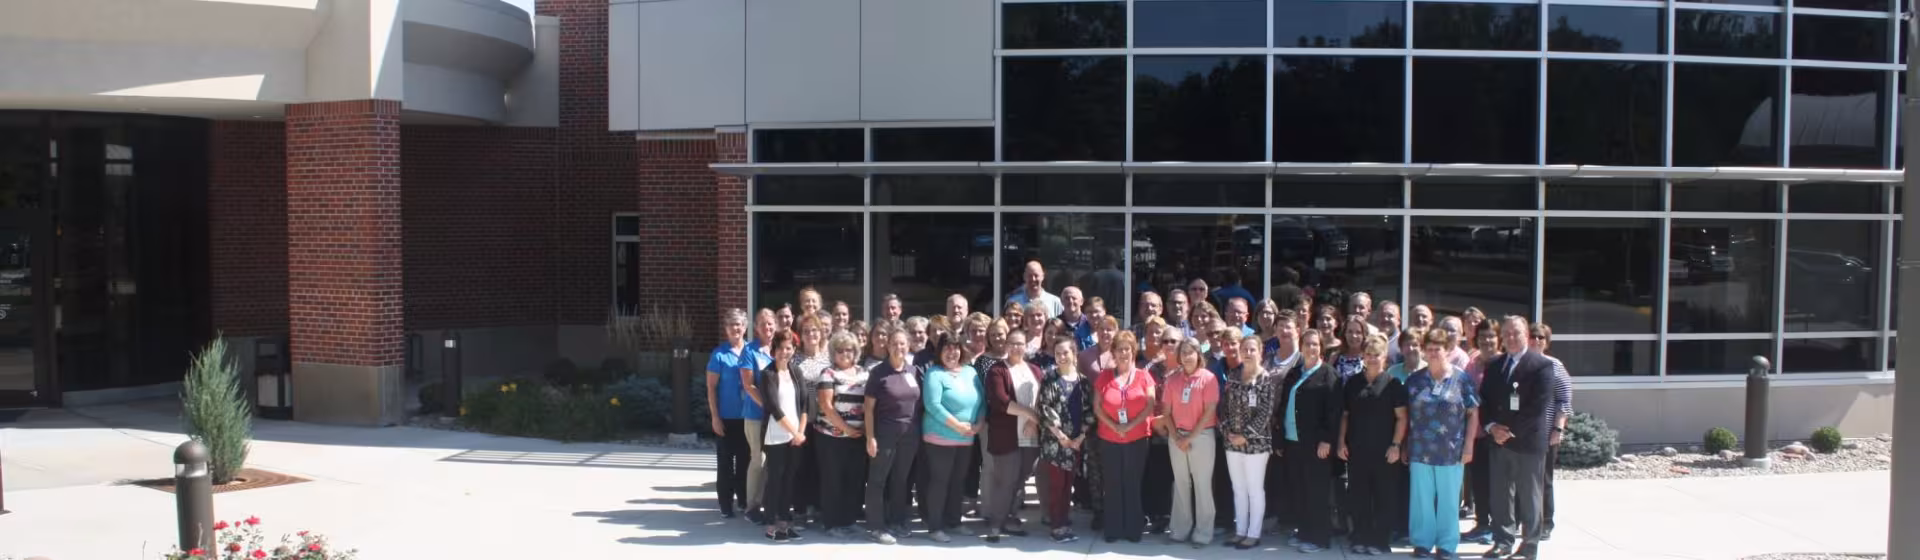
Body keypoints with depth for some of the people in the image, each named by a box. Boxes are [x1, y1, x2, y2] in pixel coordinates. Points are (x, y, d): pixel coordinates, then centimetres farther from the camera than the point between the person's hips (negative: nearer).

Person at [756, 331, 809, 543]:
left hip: (796, 435, 5)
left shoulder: (796, 373, 11)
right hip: (776, 436, -5)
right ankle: (771, 525, 4)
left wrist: (801, 431, -4)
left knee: (789, 480, 8)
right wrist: (794, 432, -11)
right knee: (775, 479, -2)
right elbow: (774, 408, -12)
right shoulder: (767, 374, -5)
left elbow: (804, 404, 7)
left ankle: (785, 522, 14)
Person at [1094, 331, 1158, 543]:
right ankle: (1113, 529, 11)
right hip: (1109, 439, 1)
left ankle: (1133, 529, 12)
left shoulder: (1143, 376, 1)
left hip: (1137, 439, -1)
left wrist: (1130, 425, -14)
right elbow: (1097, 407, 0)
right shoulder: (1104, 376, 4)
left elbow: (1150, 405, -5)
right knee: (1113, 485, 3)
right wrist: (1114, 426, -13)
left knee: (1133, 484, 4)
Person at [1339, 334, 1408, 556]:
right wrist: (1342, 442, 4)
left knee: (1384, 497, 2)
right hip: (1356, 449, 3)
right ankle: (1361, 538, 15)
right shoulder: (1352, 382, 8)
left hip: (1383, 450, -3)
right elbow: (1345, 414, 11)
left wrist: (1395, 445, -12)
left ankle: (1380, 541, 9)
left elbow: (1402, 417, -4)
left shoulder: (1392, 383, -2)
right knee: (1359, 496, 7)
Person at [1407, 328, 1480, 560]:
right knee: (1421, 498, 6)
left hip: (1450, 450, -2)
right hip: (1420, 450, 2)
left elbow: (1473, 413, 0)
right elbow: (1405, 414, 9)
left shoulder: (1461, 379, -1)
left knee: (1448, 499, 6)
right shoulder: (1414, 380, 5)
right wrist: (1404, 446, 5)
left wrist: (1468, 446, -6)